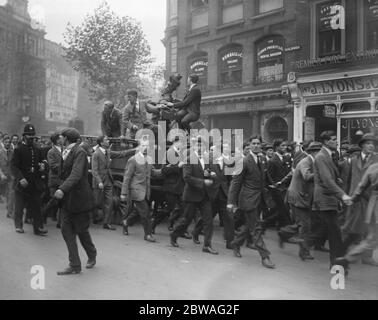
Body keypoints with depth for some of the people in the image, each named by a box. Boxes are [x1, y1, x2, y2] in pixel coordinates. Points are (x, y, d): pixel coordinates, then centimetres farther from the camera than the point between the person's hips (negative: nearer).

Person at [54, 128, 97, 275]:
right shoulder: (65, 152, 10)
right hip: (67, 198, 7)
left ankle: (92, 255, 33)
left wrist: (62, 189, -36)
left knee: (81, 230, 6)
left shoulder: (79, 152, -14)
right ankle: (75, 266, 11)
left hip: (79, 197, -7)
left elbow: (76, 174, -26)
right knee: (67, 230, 3)